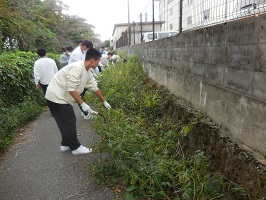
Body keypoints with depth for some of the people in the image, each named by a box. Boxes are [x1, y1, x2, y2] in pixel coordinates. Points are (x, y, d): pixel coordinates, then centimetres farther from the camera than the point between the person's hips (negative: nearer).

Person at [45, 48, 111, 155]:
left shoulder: (87, 72, 5)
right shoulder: (77, 68, -24)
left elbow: (95, 87, 14)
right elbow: (71, 89, -27)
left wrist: (104, 102, 19)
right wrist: (82, 104, -23)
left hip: (62, 97, 9)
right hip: (56, 97, -9)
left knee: (67, 122, 16)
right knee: (69, 123, -3)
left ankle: (66, 144, 30)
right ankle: (76, 147, 10)